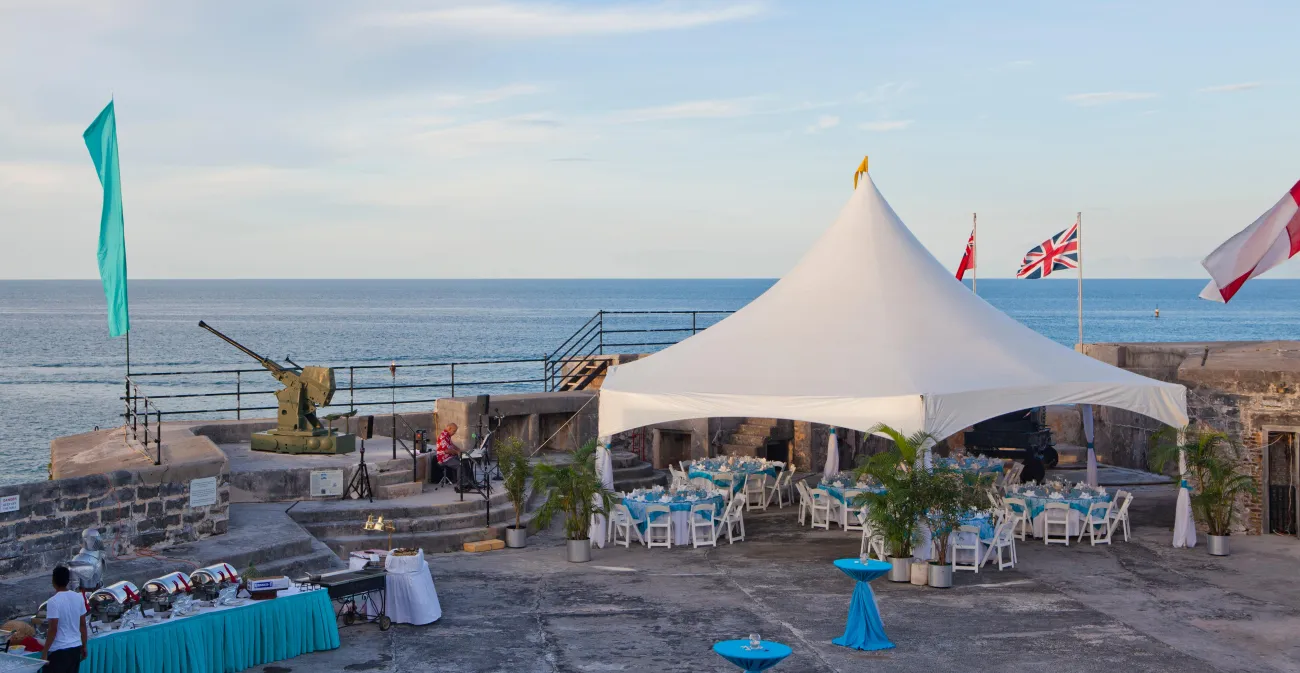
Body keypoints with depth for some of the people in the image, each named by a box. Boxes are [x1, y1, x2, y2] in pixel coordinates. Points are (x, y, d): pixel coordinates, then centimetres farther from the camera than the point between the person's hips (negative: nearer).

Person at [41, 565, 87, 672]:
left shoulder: (53, 602, -15)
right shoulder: (79, 598, 2)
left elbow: (53, 629, -17)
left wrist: (44, 652, -12)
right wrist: (84, 646, 16)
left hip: (58, 651, -6)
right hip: (76, 648, 6)